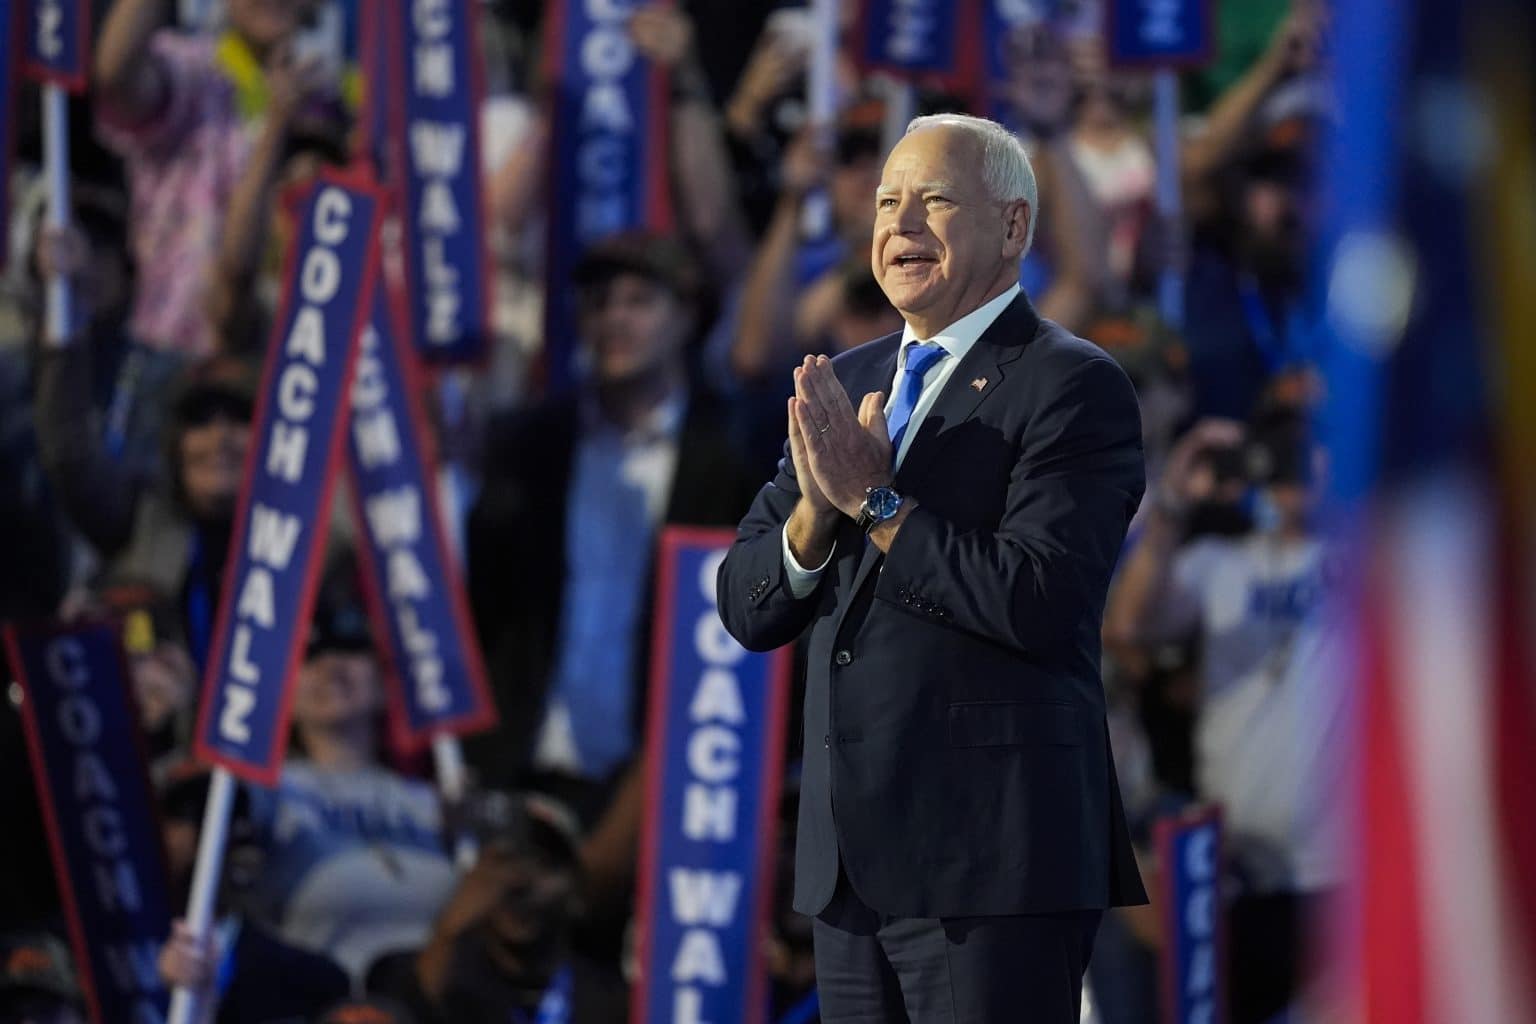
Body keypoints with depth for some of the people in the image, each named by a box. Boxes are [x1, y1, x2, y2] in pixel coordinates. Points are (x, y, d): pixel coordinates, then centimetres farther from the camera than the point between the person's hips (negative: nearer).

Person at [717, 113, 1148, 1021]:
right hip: (852, 861, 7)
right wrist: (818, 510, -9)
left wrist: (874, 501, -15)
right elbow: (748, 608, 11)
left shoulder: (1074, 386, -6)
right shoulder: (848, 384, 16)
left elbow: (1038, 602, -19)